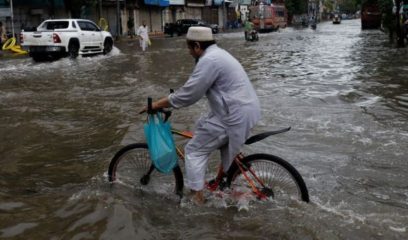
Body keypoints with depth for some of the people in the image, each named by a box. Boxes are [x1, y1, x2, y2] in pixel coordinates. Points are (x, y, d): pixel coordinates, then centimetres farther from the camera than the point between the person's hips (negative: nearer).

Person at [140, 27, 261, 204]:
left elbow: (188, 94, -18)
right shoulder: (218, 53, 16)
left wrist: (156, 104, -9)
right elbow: (195, 88, 23)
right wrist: (173, 98, 21)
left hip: (235, 115, -10)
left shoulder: (209, 60, -17)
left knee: (194, 150, 2)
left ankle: (197, 196, 8)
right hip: (247, 109, 10)